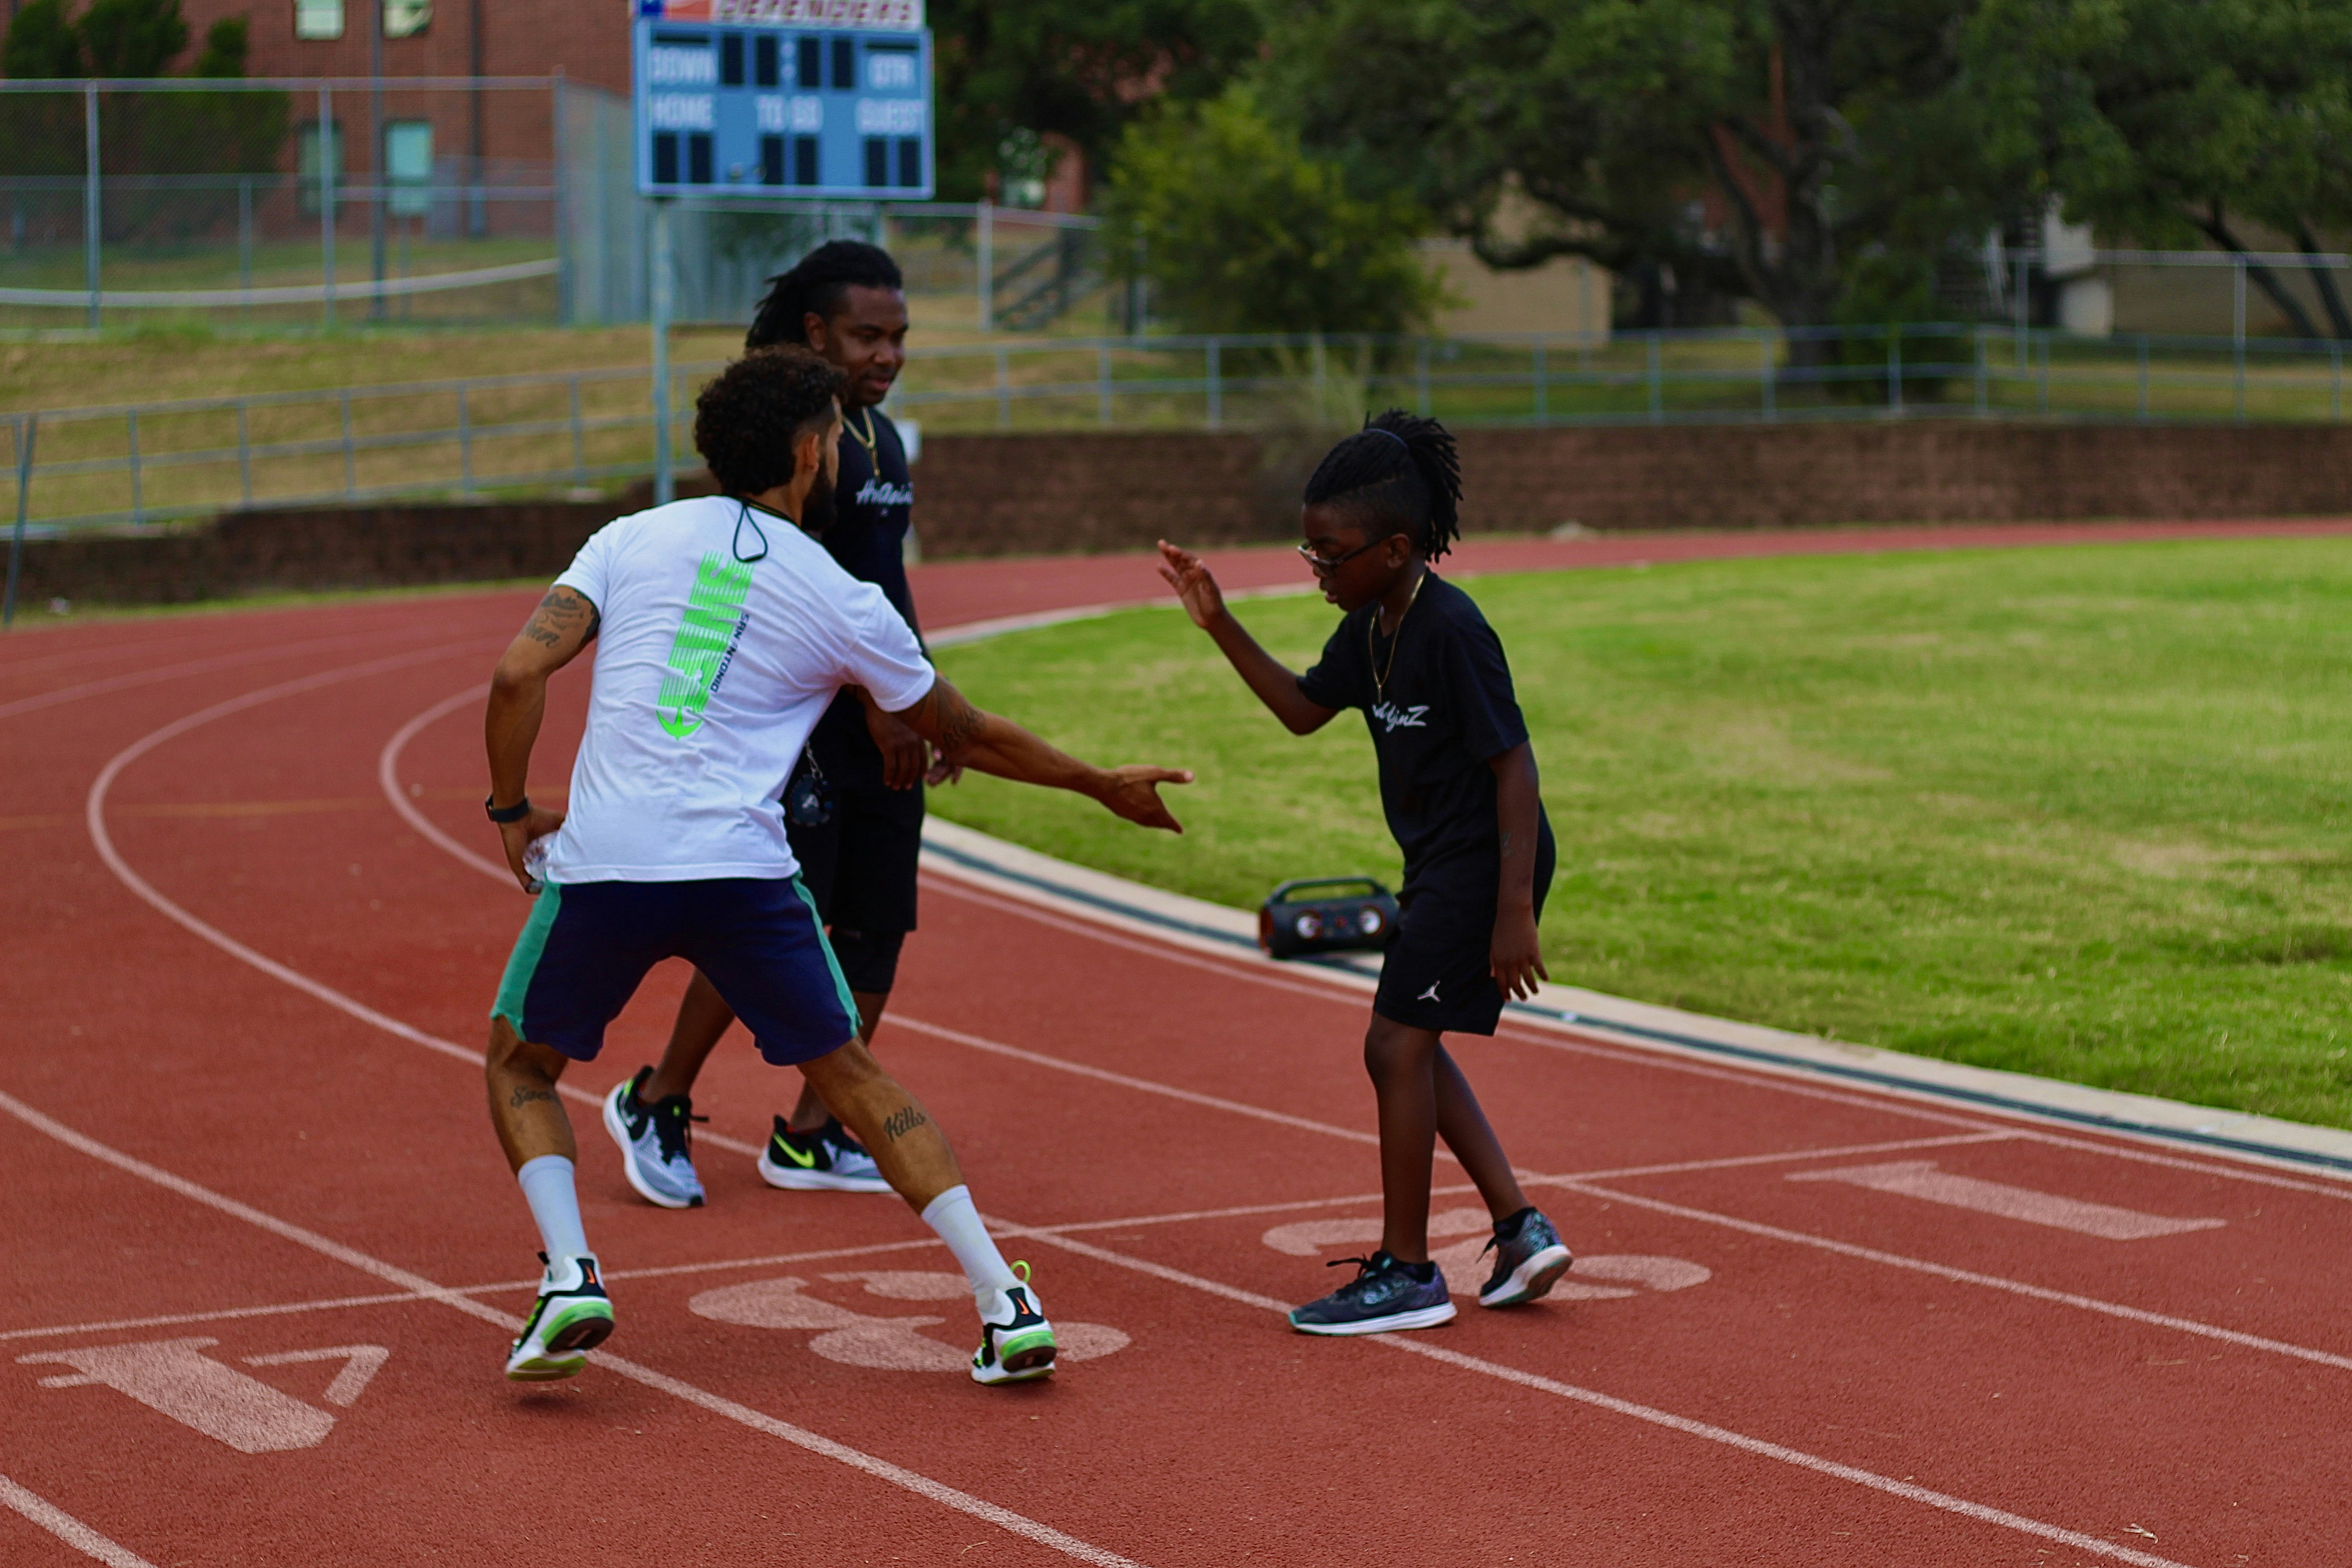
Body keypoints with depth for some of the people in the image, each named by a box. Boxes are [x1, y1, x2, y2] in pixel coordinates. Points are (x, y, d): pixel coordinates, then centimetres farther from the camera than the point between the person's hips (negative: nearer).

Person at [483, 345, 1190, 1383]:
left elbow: (518, 676, 0)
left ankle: (569, 1276, 0)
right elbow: (968, 736, 19)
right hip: (744, 869, 0)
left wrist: (511, 809, 15)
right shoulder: (843, 603, 8)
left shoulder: (632, 539, 9)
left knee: (519, 1065, 21)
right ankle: (1005, 1302, 6)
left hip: (601, 862, 0)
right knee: (853, 1077, 13)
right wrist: (1106, 787, 32)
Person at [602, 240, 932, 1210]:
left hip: (880, 721, 9)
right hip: (801, 718, -9)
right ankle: (656, 1103, 10)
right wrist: (875, 704, -21)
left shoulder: (881, 437, 16)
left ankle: (809, 1138, 12)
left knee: (877, 928, 5)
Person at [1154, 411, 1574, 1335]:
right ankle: (1521, 1231, 20)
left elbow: (1513, 763, -22)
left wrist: (1514, 910, -26)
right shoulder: (1370, 628, 5)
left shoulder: (1452, 629, -22)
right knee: (1409, 1049, 15)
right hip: (1440, 865, 10)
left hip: (1488, 860, -10)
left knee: (1397, 1044, -8)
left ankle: (1406, 1272, 2)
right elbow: (1304, 710, 20)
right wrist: (1220, 625, 9)